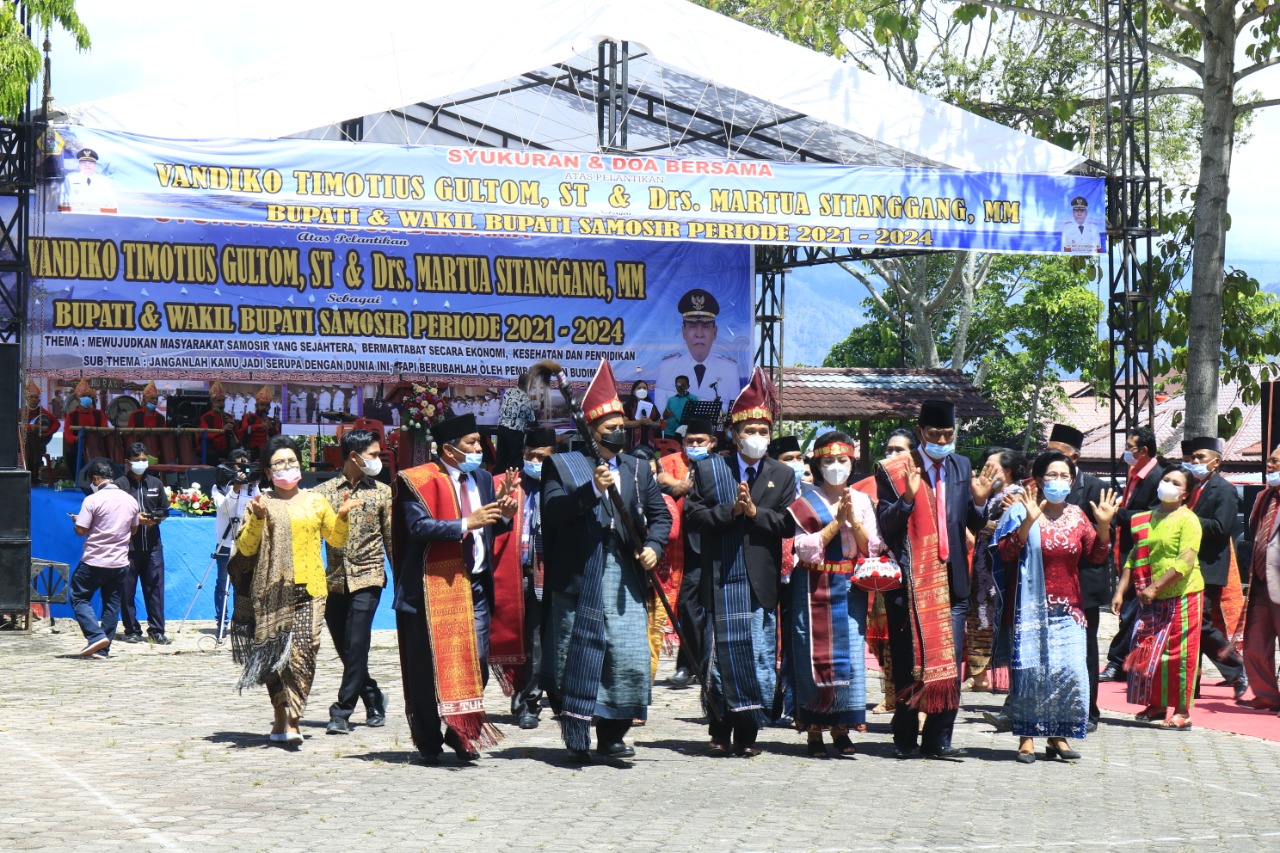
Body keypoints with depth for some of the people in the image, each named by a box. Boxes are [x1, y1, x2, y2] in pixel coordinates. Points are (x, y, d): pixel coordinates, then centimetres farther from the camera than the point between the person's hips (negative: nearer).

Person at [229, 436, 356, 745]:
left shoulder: (316, 502, 14)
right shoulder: (261, 503, 7)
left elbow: (336, 540, 20)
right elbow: (245, 548, -1)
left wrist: (342, 517, 1)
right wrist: (258, 519, -16)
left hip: (309, 589, 1)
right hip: (272, 590, 0)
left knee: (303, 651, -12)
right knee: (274, 653, 2)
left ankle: (291, 721, -15)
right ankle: (282, 718, 13)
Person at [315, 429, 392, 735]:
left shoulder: (382, 492, 6)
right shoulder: (324, 491, 5)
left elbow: (392, 539, 7)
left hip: (367, 578, -2)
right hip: (334, 580, 2)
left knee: (356, 648, -12)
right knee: (346, 649, 8)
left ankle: (342, 712, -7)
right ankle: (374, 701, 26)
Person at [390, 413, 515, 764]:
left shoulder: (483, 478, 12)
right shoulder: (419, 481, -8)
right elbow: (418, 526, -19)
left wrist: (504, 515, -3)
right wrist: (466, 523, -24)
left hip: (475, 586, 6)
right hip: (434, 587, -5)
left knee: (476, 663, 3)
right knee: (432, 666, 2)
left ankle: (461, 732, 18)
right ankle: (429, 742, 12)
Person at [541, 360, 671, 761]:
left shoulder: (637, 469, 17)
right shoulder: (563, 465, 3)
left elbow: (660, 514, 19)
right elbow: (553, 510, -10)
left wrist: (653, 546, 0)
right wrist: (591, 490, -21)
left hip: (625, 575, 4)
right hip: (578, 577, -4)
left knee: (630, 657, -2)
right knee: (578, 653, 0)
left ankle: (612, 735, 8)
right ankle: (576, 735, 10)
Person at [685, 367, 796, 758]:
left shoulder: (783, 475, 9)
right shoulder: (708, 470, 6)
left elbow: (789, 523, -1)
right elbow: (692, 514, -3)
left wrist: (755, 511, -14)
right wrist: (730, 510, -14)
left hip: (760, 583, 1)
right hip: (721, 581, -1)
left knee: (760, 659, 1)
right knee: (721, 657, 3)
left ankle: (747, 734, 8)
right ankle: (720, 732, 12)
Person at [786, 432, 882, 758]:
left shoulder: (862, 501, 11)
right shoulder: (805, 501, 2)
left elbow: (872, 548, 4)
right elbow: (806, 549, -8)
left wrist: (853, 520, -10)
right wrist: (837, 521, -13)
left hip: (850, 588, 2)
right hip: (814, 590, -2)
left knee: (850, 654, -4)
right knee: (816, 656, -4)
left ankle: (841, 728, 3)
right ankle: (814, 730, 2)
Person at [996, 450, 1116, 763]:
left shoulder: (1076, 515, 10)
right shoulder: (1022, 512, -2)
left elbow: (1096, 556, 8)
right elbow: (1006, 553, -13)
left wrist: (1103, 526, -7)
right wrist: (1029, 521, -24)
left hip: (1068, 608, 4)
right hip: (1032, 607, -4)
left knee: (1071, 671, -4)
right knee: (1032, 669, -5)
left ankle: (1058, 735, 6)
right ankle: (1027, 737, 1)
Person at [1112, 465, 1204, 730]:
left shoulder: (1188, 520, -8)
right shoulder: (1147, 519, 11)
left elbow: (1185, 563, -18)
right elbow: (1135, 557, 11)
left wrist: (1155, 587, -20)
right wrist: (1120, 591, 2)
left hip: (1182, 595, -6)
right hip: (1152, 599, 6)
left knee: (1179, 653, -4)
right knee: (1149, 651, 9)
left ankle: (1182, 711, 2)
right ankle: (1156, 705, 22)